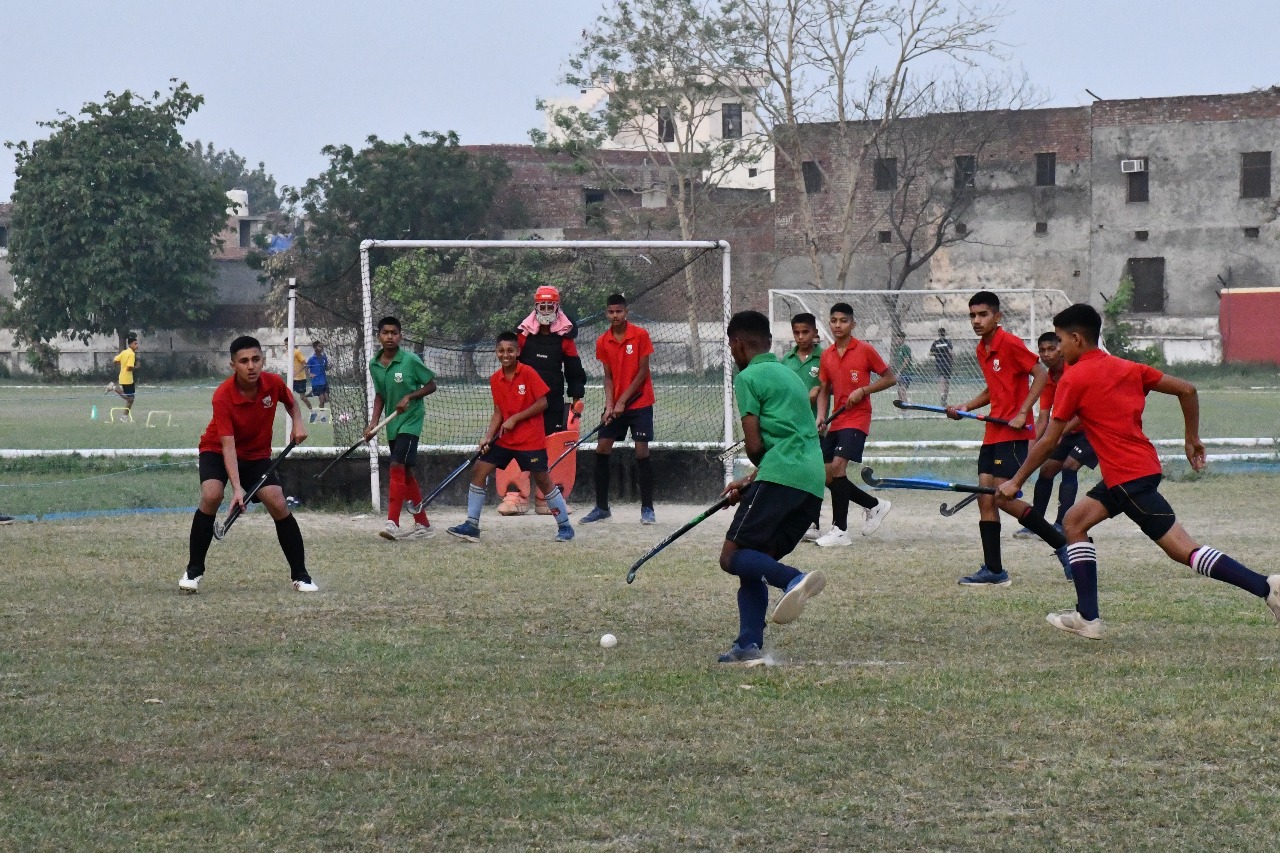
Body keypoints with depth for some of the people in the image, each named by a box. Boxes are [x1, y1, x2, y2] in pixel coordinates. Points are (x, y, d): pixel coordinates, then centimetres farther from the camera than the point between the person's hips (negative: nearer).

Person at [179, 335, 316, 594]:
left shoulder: (273, 383, -17)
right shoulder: (222, 396, -29)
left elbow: (291, 402, 9)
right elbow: (228, 445, -34)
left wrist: (298, 422, -12)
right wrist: (237, 488, -42)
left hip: (257, 454, 3)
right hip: (217, 450, -3)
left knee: (278, 505, -15)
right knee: (211, 496, -29)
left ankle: (300, 576, -1)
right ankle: (193, 570, -14)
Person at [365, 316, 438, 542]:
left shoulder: (411, 360, -12)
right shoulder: (374, 365, 4)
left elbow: (431, 385, -3)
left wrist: (410, 397, -17)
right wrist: (374, 421, 5)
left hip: (411, 420, -7)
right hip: (392, 424, 7)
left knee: (398, 467, -19)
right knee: (406, 474, 11)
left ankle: (392, 522, -21)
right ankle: (423, 525, 20)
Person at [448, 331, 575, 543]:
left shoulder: (528, 373, -12)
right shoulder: (495, 379, 5)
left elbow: (542, 403, -13)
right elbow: (498, 413, 9)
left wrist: (515, 419, -16)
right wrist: (488, 437, -4)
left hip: (531, 439, -6)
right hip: (504, 439, 6)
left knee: (542, 480, -2)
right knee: (478, 470, -3)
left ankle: (565, 526, 13)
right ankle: (472, 526, 1)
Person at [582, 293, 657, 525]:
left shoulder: (640, 335, -9)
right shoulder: (602, 342, 2)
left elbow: (642, 372, -9)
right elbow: (608, 377, 5)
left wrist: (623, 401, -14)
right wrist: (609, 405, -10)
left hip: (639, 403, -4)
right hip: (615, 404, 4)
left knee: (642, 452, -7)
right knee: (601, 450, -1)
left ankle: (647, 509, 0)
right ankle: (601, 507, 8)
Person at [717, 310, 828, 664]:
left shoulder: (748, 377, 1)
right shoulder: (789, 373, 27)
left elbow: (754, 445, -5)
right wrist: (751, 482, 32)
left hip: (780, 476, -8)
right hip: (813, 483, 8)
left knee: (733, 556, -12)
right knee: (755, 561, 13)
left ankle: (794, 580, -36)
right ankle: (749, 645, 3)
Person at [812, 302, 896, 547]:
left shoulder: (865, 350, -5)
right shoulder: (826, 355, 10)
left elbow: (890, 378, -2)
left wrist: (863, 391, -14)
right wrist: (821, 415, -1)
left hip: (857, 417, -7)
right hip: (837, 421, 7)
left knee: (837, 466, -20)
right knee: (827, 476, 4)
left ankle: (840, 530, -16)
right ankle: (875, 505, 24)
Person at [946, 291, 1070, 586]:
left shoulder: (1010, 344, -11)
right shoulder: (982, 350, 14)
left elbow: (1041, 375, -15)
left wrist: (1022, 413, -20)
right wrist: (966, 407, 11)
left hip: (1014, 433, -9)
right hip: (993, 434, 9)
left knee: (1004, 497, -14)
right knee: (985, 497, 2)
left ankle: (1062, 544, -1)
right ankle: (993, 570, 3)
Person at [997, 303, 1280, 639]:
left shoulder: (1074, 378, -8)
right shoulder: (1127, 368, 13)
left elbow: (1048, 442, -6)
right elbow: (1186, 390, 10)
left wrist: (1016, 482, 4)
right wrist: (1193, 439, 19)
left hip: (1129, 476, -9)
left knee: (1184, 550, -9)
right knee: (1075, 521, 16)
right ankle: (1087, 617, 11)